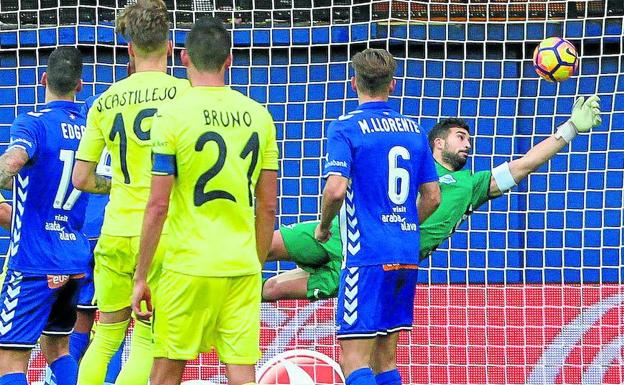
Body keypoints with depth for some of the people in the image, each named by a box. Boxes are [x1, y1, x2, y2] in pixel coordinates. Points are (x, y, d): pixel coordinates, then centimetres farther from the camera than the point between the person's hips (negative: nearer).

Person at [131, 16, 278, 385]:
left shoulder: (173, 115, -7)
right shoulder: (258, 116, 6)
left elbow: (158, 206, -9)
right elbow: (268, 207, 10)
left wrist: (141, 277, -2)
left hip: (189, 266, -3)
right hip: (243, 268, 3)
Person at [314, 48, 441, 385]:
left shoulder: (345, 128, -6)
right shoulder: (413, 130, 12)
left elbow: (336, 189, -18)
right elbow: (432, 197, 14)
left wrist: (323, 227, 0)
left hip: (367, 256, -7)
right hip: (407, 254, 7)